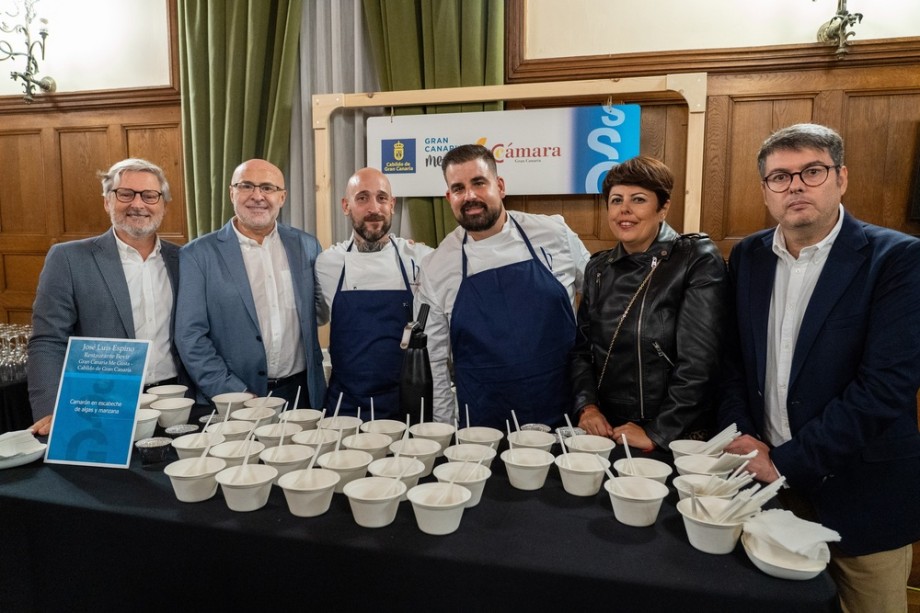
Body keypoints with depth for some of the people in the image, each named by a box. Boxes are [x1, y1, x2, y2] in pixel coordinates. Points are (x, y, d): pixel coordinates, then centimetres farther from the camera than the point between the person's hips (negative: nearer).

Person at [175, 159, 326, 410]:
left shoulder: (306, 246, 3)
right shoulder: (198, 254, -4)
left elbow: (322, 311, 12)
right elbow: (190, 335, -6)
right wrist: (235, 395, -13)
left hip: (301, 393, 2)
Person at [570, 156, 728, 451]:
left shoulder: (698, 260, -10)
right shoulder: (598, 269, 4)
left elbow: (698, 361, -16)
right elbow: (581, 348, 8)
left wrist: (657, 433, -17)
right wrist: (587, 406, -7)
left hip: (678, 438, -3)